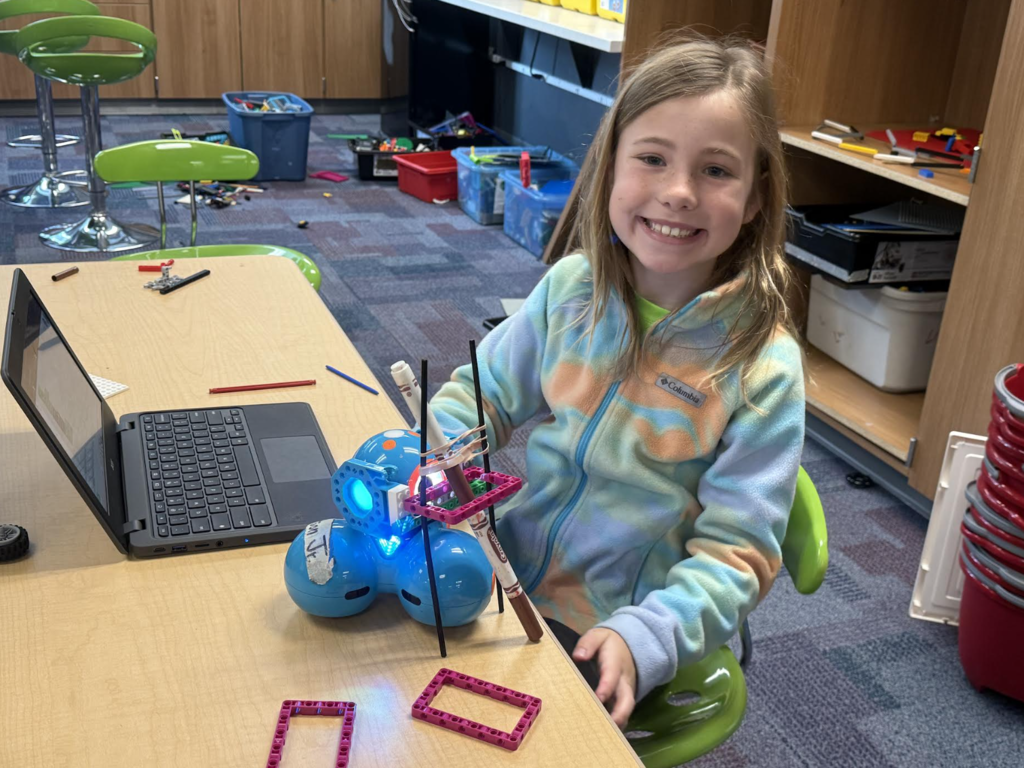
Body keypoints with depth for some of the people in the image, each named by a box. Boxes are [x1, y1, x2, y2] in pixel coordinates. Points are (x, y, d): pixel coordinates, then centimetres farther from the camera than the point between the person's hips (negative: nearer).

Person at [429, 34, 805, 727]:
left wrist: (646, 638, -31)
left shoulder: (763, 365, -18)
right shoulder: (572, 288, -6)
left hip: (616, 642, -4)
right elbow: (485, 390, 7)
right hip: (512, 577, 4)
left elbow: (738, 550, -16)